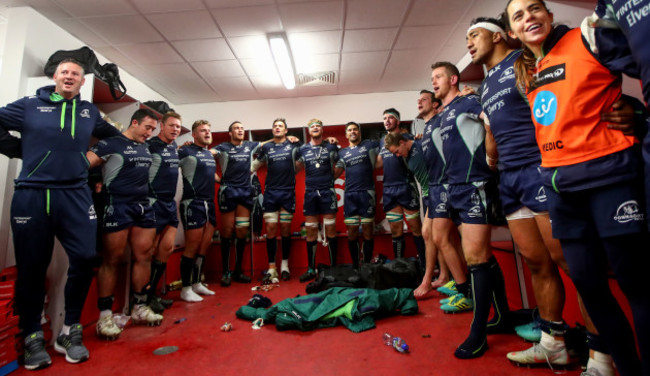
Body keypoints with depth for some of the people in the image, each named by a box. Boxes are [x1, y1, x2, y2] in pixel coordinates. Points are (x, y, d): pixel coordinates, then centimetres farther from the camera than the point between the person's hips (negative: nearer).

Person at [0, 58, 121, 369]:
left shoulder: (90, 112, 14)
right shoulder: (30, 105, 6)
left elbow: (112, 135, 29)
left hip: (75, 195, 2)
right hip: (32, 195, -1)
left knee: (85, 258, -8)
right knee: (31, 267, 4)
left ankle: (70, 331, 10)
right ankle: (32, 336, 20)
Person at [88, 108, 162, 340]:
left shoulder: (146, 148, 17)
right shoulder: (111, 144, -2)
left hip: (143, 207, 6)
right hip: (117, 206, -6)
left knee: (144, 256, 7)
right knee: (112, 260, 0)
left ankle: (140, 308, 20)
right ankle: (105, 315, 12)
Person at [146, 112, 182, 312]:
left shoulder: (174, 146, 12)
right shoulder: (149, 145, -11)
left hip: (170, 203, 7)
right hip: (153, 202, -7)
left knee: (167, 248, 6)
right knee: (151, 250, 1)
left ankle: (151, 293, 20)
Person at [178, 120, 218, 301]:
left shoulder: (210, 154, 19)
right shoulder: (186, 151, -5)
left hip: (209, 203, 8)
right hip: (193, 203, -8)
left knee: (205, 246, 11)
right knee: (192, 246, -4)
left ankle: (197, 283, 24)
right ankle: (186, 288, 10)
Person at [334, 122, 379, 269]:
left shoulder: (369, 145, 9)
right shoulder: (342, 153, 17)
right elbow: (335, 174, 14)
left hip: (367, 193, -2)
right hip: (350, 195, 3)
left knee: (367, 230, 0)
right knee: (352, 231, 4)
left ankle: (367, 265, 12)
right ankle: (355, 265, 18)